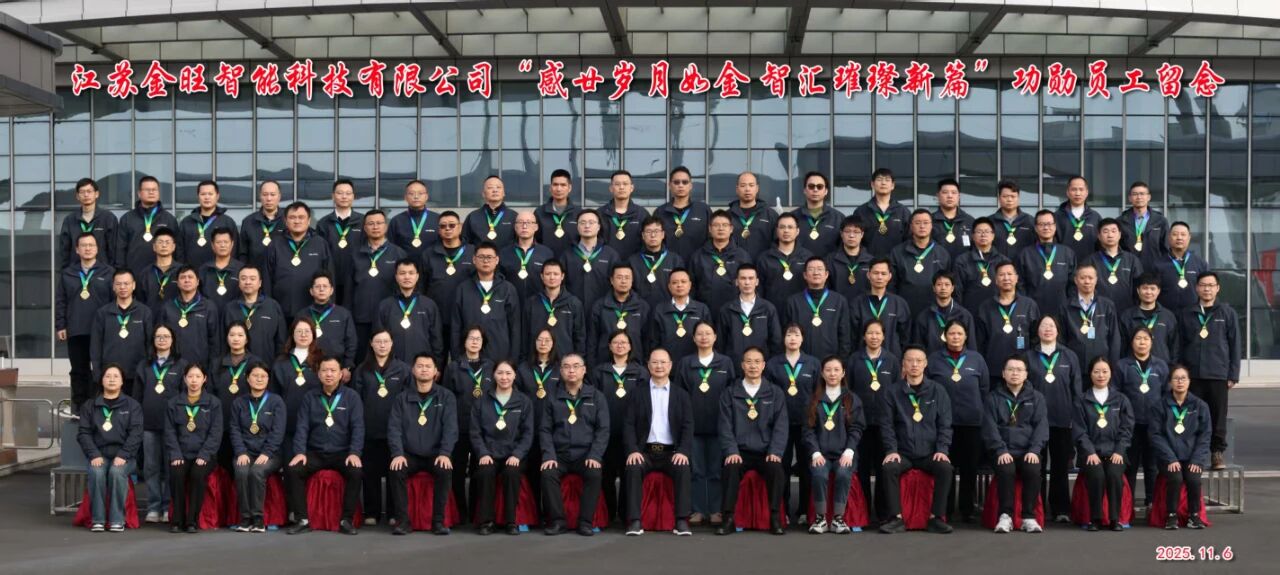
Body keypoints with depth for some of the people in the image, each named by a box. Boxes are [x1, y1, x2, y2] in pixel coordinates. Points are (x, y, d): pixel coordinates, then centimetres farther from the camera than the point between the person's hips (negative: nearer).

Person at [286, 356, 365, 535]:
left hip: (342, 453, -2)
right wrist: (299, 452, -13)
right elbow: (302, 427, 3)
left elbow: (358, 427, -3)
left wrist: (355, 453, -18)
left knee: (356, 471, -32)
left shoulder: (352, 397, 5)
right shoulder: (309, 398, 10)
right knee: (292, 470, -24)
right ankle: (302, 520, -16)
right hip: (315, 453, 2)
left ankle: (346, 520, -19)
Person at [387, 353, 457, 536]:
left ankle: (438, 521, -21)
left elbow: (451, 428, -5)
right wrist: (397, 454, -17)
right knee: (396, 471, -29)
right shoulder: (402, 398, 7)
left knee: (445, 471, -31)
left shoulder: (446, 397, 4)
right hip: (409, 455, 1)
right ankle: (403, 521, -20)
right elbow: (394, 428, -1)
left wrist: (444, 453, -20)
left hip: (435, 454, -1)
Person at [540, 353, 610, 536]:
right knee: (547, 474, -29)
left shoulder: (597, 397, 10)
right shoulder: (553, 398, 12)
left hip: (586, 454, -1)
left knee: (594, 474, -31)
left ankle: (585, 522, -20)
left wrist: (595, 455, -12)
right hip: (559, 453, 1)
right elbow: (545, 430, 6)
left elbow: (603, 430, 2)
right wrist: (549, 456, -10)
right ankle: (557, 521, -17)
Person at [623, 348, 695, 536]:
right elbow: (628, 424, 3)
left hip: (671, 452, 0)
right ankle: (634, 521, -30)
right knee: (633, 467, -31)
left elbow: (688, 427, 4)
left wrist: (683, 451, -13)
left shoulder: (681, 395, 12)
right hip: (645, 451, 0)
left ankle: (682, 521, -28)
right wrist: (633, 450, -14)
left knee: (683, 469, -30)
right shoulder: (638, 393, 10)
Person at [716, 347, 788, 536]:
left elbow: (781, 426, 4)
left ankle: (775, 518, -21)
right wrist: (731, 451, -12)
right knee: (730, 468, -33)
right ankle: (728, 519, -24)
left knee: (776, 468, -32)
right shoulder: (730, 394, 10)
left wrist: (775, 452, -11)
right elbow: (726, 426, 3)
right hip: (740, 452, 0)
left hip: (766, 452, 0)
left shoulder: (774, 394, 11)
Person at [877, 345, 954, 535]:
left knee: (945, 468, -29)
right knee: (889, 468, -30)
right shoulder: (892, 392, 4)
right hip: (902, 453, 0)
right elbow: (887, 424, 1)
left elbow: (945, 424, 4)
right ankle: (896, 518, -22)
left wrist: (942, 449, -10)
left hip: (930, 453, 0)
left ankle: (936, 517, -19)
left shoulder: (938, 391, 6)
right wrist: (891, 450, -11)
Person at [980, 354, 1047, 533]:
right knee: (1006, 469, -33)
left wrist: (1034, 450, -13)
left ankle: (1029, 517, -20)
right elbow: (990, 427, -1)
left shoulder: (1036, 397, 14)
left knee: (1033, 470, -31)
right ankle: (1005, 515, -23)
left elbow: (1041, 425, 3)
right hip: (1004, 452, -1)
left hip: (1028, 452, 1)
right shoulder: (993, 398, 10)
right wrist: (1001, 451, -17)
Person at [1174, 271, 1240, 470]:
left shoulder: (1227, 313, 4)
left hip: (1219, 375, -1)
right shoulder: (1186, 315, 9)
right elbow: (1180, 347, 10)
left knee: (1218, 415, 3)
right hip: (1192, 375, 1)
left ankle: (1218, 452, 12)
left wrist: (1233, 375, -1)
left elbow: (1235, 345, 3)